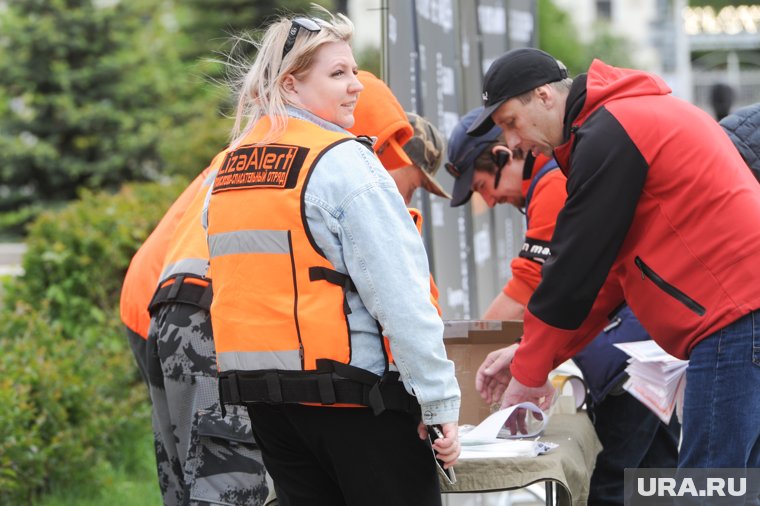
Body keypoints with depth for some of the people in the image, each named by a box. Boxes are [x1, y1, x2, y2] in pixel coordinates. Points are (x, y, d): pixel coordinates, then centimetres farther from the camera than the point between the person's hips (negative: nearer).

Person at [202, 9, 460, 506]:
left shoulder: (227, 167, 10)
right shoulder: (343, 161, -12)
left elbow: (236, 287, 12)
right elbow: (400, 295, -18)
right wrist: (440, 401, -16)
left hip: (258, 393, 7)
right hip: (349, 390, -7)